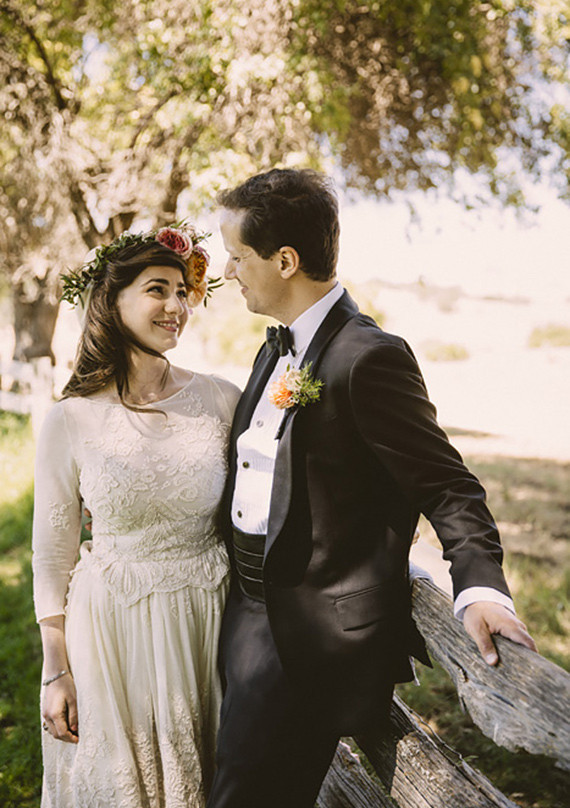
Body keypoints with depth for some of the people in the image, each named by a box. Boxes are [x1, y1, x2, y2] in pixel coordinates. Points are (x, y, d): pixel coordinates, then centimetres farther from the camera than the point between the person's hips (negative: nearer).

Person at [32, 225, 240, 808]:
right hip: (111, 629, -1)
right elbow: (52, 552, -2)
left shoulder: (221, 400, -6)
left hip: (206, 623, 2)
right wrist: (57, 671, 0)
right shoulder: (71, 420, -9)